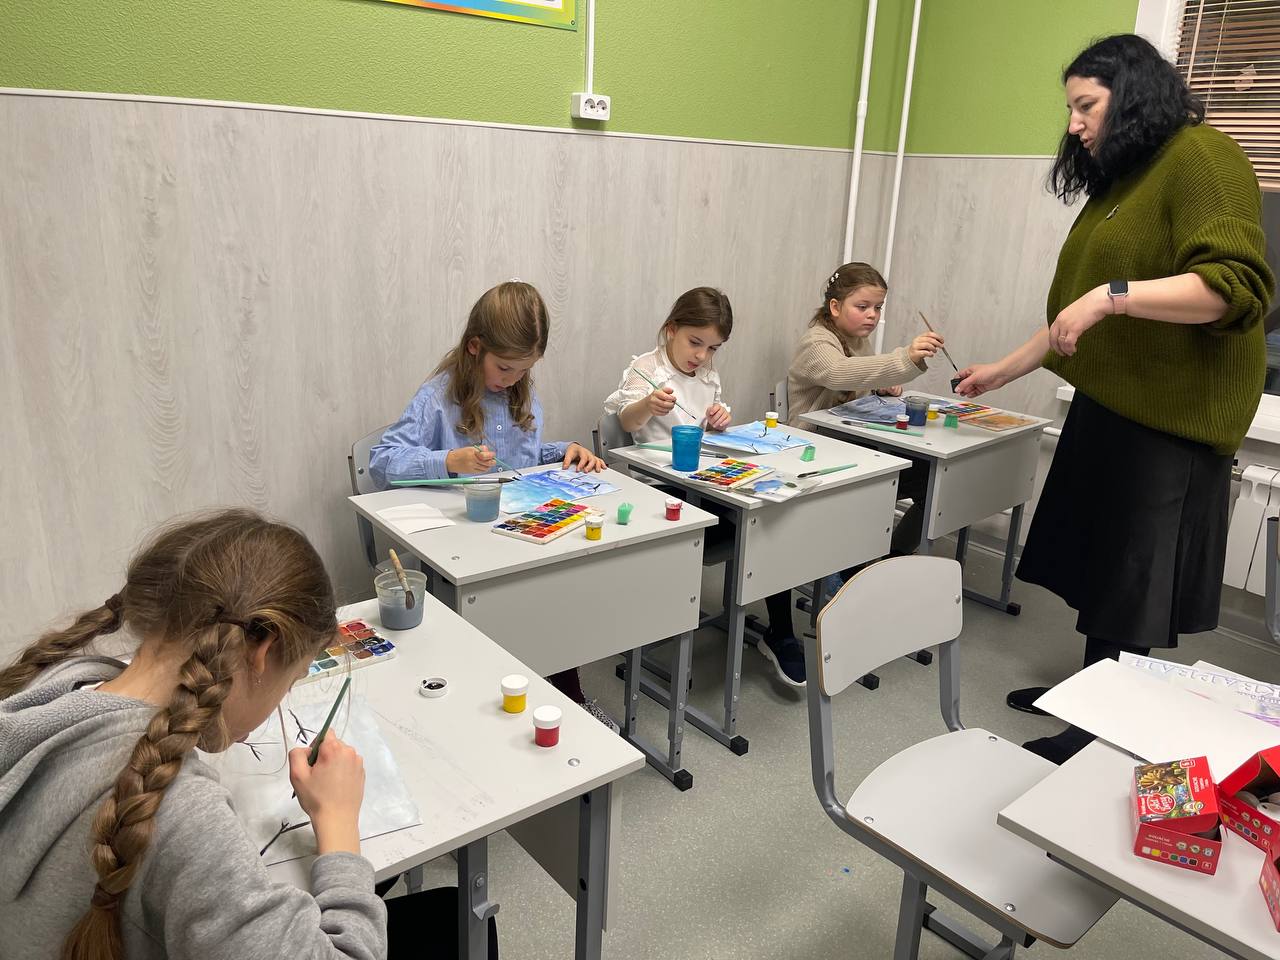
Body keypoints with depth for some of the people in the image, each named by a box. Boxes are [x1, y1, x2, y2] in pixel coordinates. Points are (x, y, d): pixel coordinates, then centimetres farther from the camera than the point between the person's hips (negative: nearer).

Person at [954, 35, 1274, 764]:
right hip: (1108, 407, 8)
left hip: (1168, 419, -8)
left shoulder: (1202, 157, -7)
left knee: (1132, 581, 0)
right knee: (1097, 564, 11)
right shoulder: (1119, 181, 19)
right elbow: (1077, 317, 21)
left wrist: (1112, 294, -25)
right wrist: (1002, 372, 21)